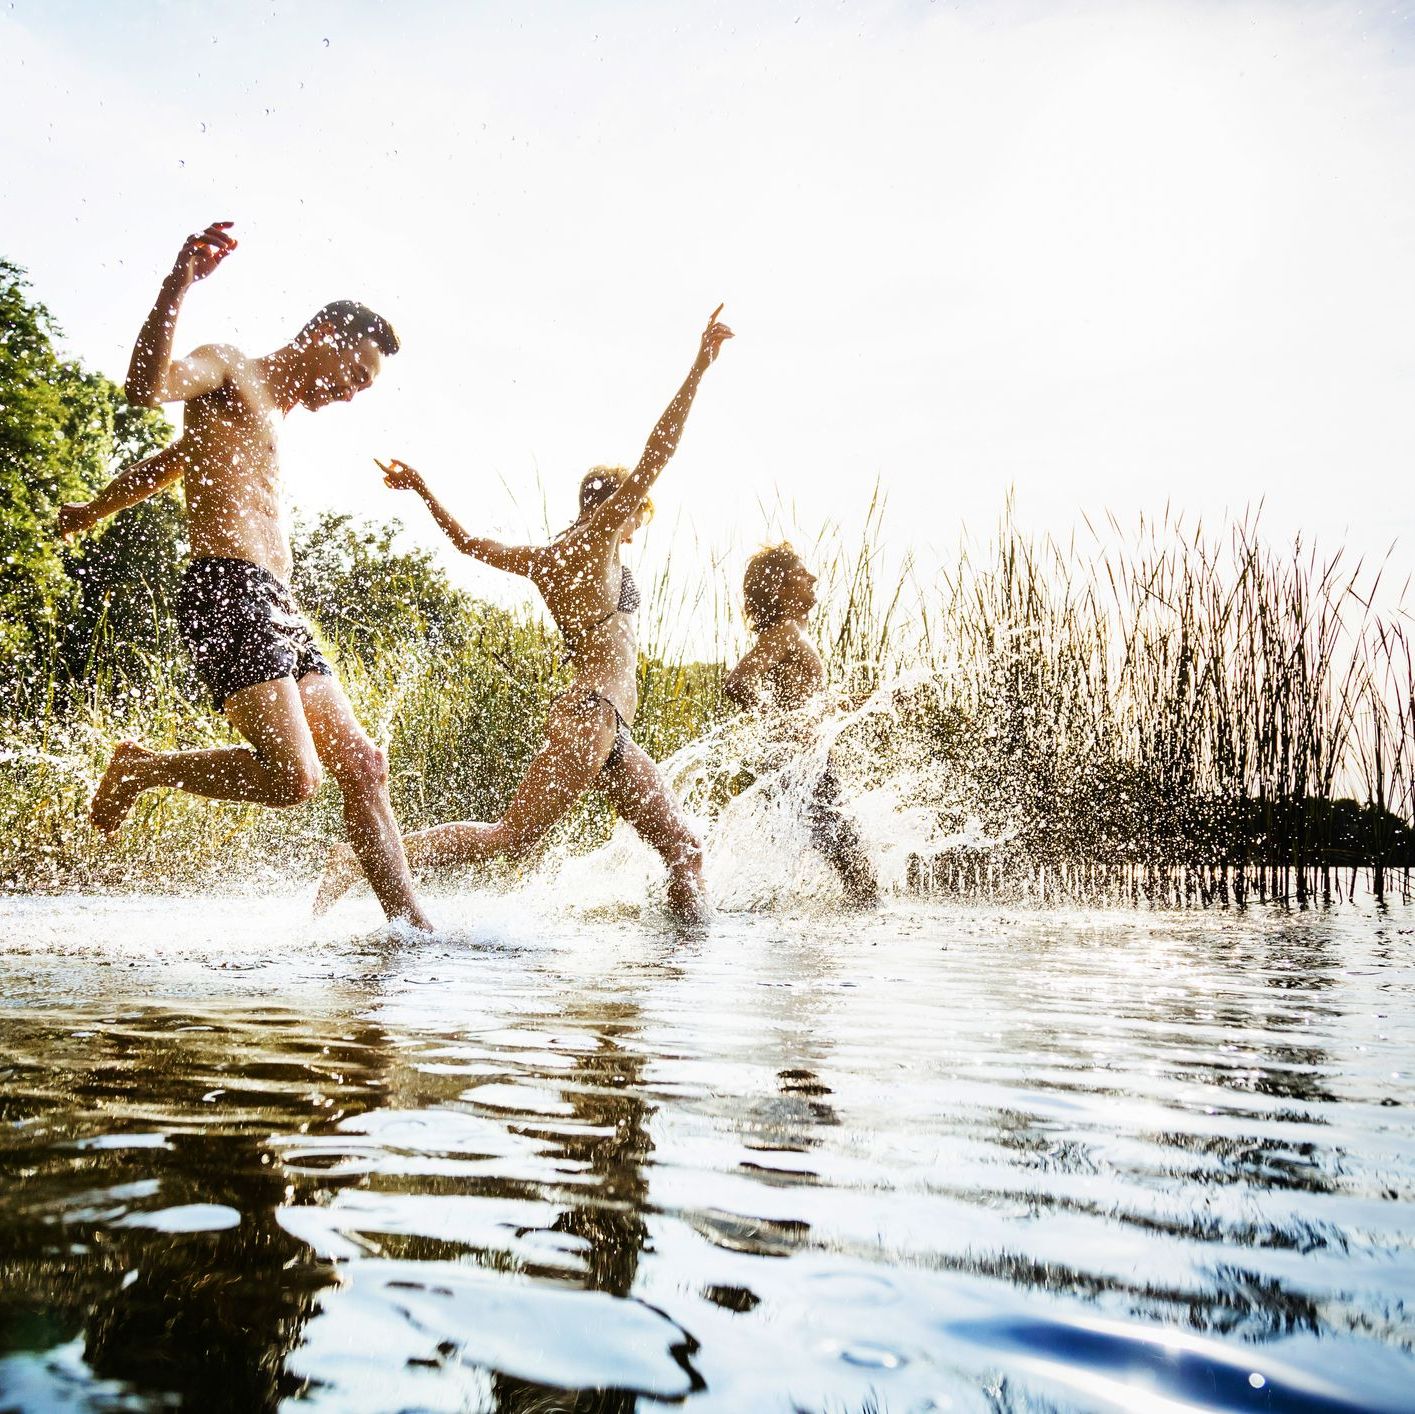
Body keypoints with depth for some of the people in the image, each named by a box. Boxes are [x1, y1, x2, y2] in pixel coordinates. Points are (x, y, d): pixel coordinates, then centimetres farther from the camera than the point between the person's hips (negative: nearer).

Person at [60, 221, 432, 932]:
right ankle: (139, 766, 3)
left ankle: (410, 923, 1)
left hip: (276, 607, 10)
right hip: (227, 592, -10)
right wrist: (177, 286, -32)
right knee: (292, 777, -21)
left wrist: (93, 511, 53)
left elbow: (169, 460, 42)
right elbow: (147, 385, -20)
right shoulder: (228, 369, 4)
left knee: (363, 764, 1)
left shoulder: (268, 414, 30)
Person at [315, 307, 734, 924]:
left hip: (610, 732, 10)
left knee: (685, 847, 7)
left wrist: (423, 490, 42)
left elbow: (471, 543, 29)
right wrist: (699, 366, -7)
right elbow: (656, 455, -8)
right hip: (590, 716, -10)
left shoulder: (546, 560, 20)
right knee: (507, 836, -15)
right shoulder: (595, 537, -1)